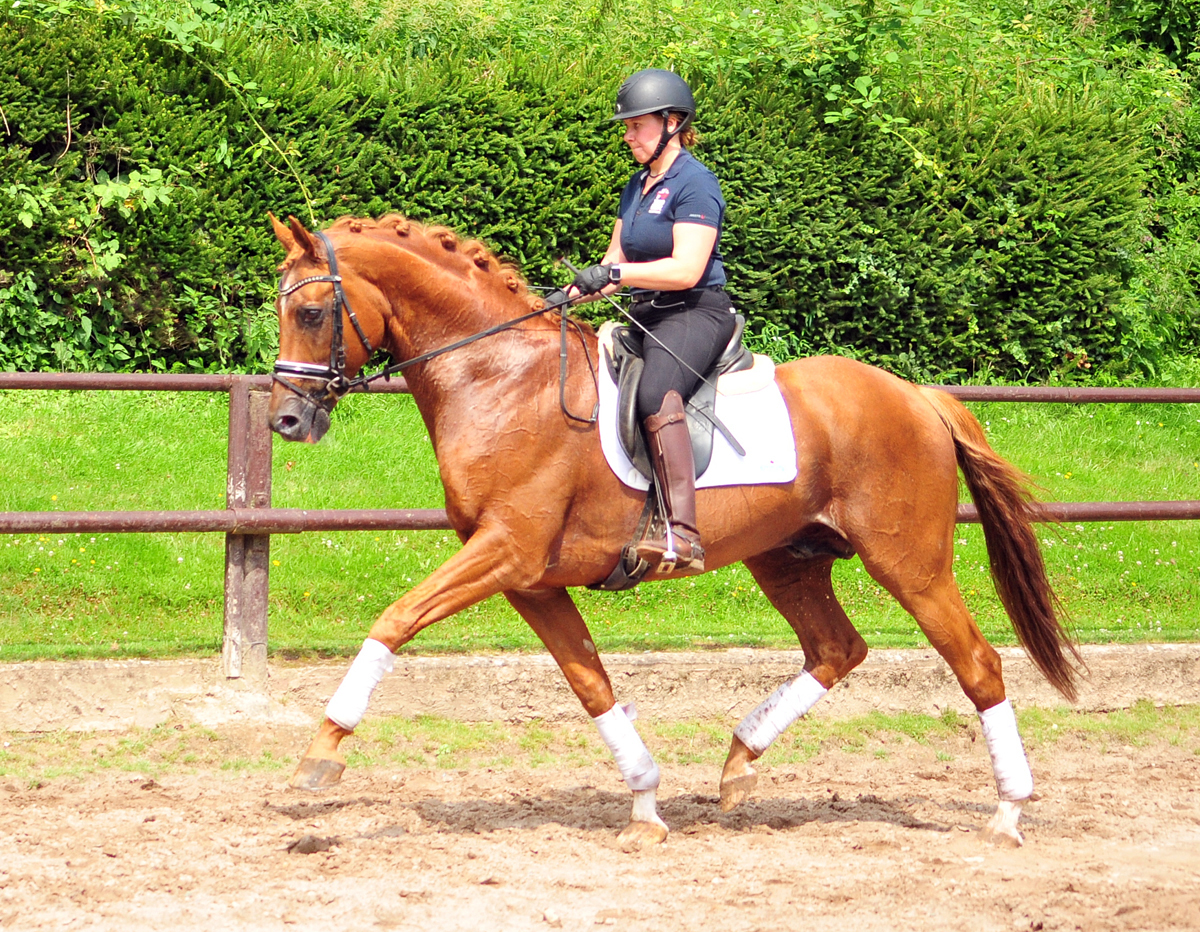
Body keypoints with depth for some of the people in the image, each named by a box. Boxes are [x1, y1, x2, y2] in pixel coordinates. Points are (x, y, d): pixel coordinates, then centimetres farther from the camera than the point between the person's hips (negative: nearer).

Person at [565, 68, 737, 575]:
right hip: (644, 316, 10)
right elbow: (617, 258, 24)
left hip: (696, 312, -10)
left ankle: (682, 536, -48)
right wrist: (583, 286, 4)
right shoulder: (637, 187, 18)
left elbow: (687, 269, -20)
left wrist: (614, 274, -24)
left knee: (654, 392, -36)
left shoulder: (694, 184, -10)